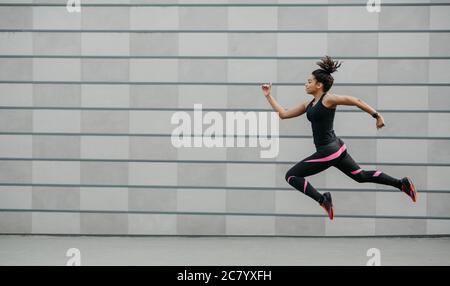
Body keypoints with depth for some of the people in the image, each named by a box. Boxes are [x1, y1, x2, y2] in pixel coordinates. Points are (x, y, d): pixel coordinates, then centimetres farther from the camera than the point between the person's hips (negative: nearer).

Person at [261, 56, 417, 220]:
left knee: (291, 176, -2)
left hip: (328, 151, -9)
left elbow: (356, 101, -10)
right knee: (361, 176, 19)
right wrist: (268, 96, 9)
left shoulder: (328, 99, -13)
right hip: (336, 148, 9)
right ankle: (401, 183, 22)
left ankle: (322, 199, -5)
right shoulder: (309, 105, 11)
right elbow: (283, 114, 13)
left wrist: (377, 116, -7)